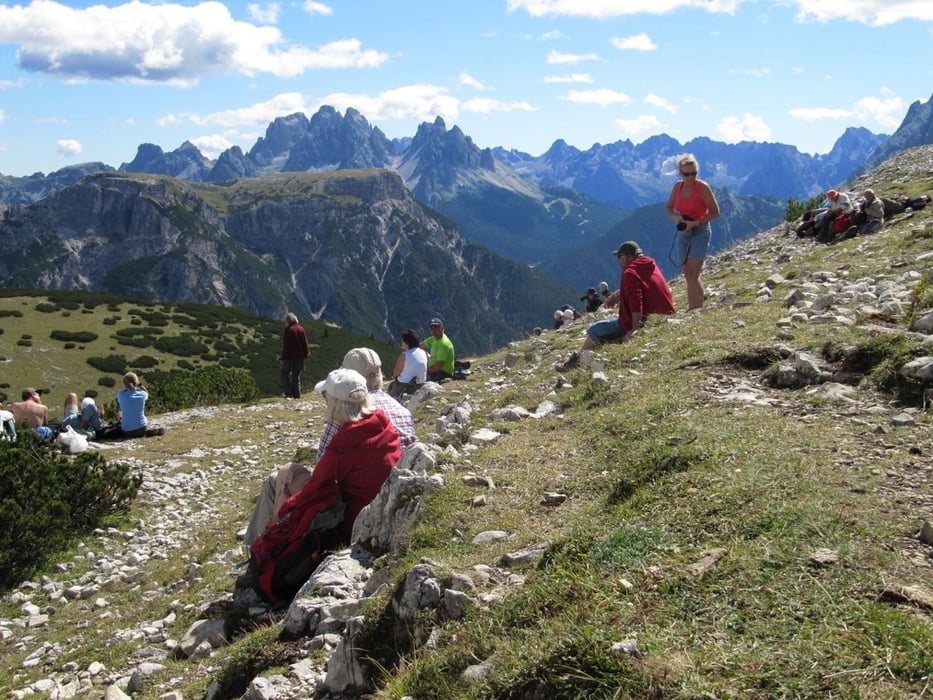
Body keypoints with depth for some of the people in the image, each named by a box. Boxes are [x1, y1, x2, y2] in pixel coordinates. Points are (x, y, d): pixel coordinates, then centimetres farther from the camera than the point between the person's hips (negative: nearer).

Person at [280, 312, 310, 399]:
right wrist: (305, 355, 13)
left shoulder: (288, 330, -12)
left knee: (285, 374, 8)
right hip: (300, 356, 5)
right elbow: (305, 343, 6)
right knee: (296, 375, 12)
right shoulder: (301, 329, 3)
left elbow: (285, 345, -13)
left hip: (289, 356, -5)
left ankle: (288, 393, -1)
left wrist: (282, 356, -7)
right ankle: (297, 394, 9)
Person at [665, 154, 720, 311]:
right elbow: (668, 207, 13)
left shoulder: (702, 187, -14)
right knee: (688, 275, 14)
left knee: (692, 275, -15)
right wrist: (676, 216, -9)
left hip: (700, 232, -6)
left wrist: (695, 223, -22)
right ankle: (703, 297, 32)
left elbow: (715, 212, -13)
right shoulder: (678, 187, 2)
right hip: (683, 233, 6)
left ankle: (694, 310, -14)